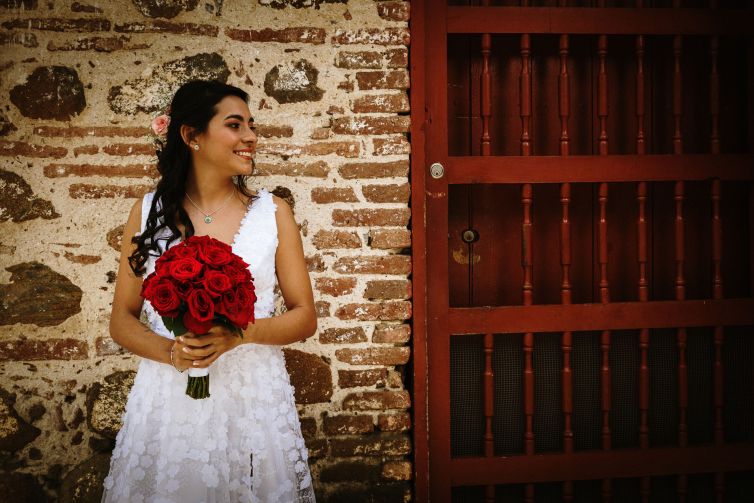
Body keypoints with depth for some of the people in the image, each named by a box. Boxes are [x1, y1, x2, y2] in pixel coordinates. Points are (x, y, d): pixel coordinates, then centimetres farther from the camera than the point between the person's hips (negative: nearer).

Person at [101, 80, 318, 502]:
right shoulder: (149, 212, 3)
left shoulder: (273, 212, 2)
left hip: (254, 399, 0)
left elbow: (305, 317, 3)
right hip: (168, 399, 0)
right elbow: (122, 320, 6)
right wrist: (171, 352, -14)